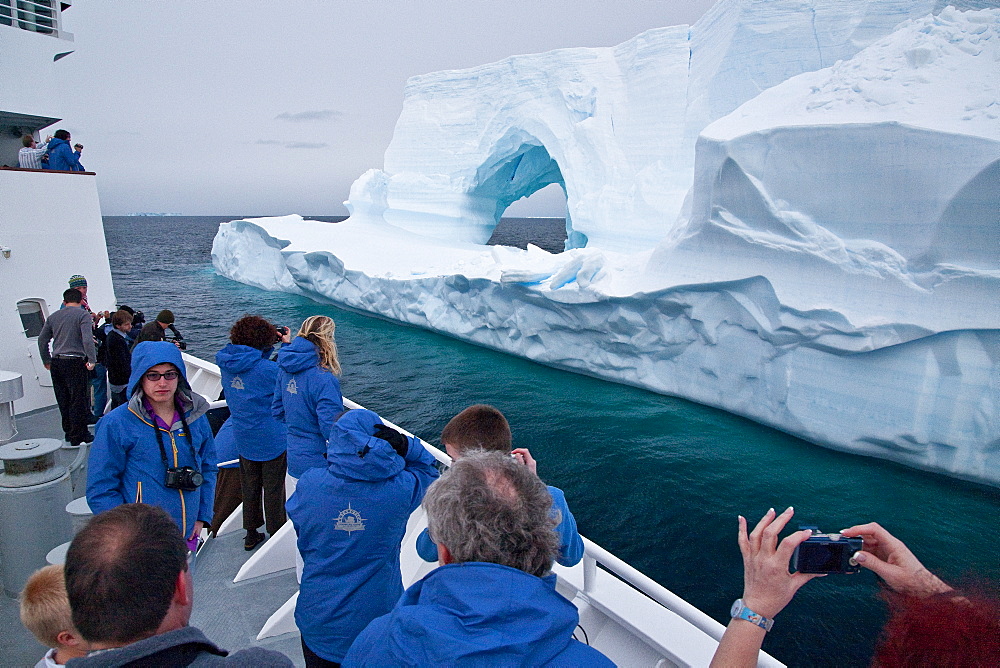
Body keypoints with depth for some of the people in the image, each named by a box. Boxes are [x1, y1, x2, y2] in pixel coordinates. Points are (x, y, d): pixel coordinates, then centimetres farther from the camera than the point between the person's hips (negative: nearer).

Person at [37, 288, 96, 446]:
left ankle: (69, 432, 25)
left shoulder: (53, 317, 13)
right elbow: (87, 339, -18)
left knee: (63, 401, 15)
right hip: (75, 362, -6)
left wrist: (47, 361, 26)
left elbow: (42, 340, 16)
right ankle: (77, 437, 4)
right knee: (78, 400, 0)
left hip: (56, 363, 6)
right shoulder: (83, 315, -5)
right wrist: (92, 360, -15)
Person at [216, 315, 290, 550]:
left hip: (243, 439, 6)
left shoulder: (227, 364, -5)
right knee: (274, 489, 10)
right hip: (271, 440, -6)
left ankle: (251, 535, 32)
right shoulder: (267, 369, -25)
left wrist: (269, 347, 7)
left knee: (250, 487, 20)